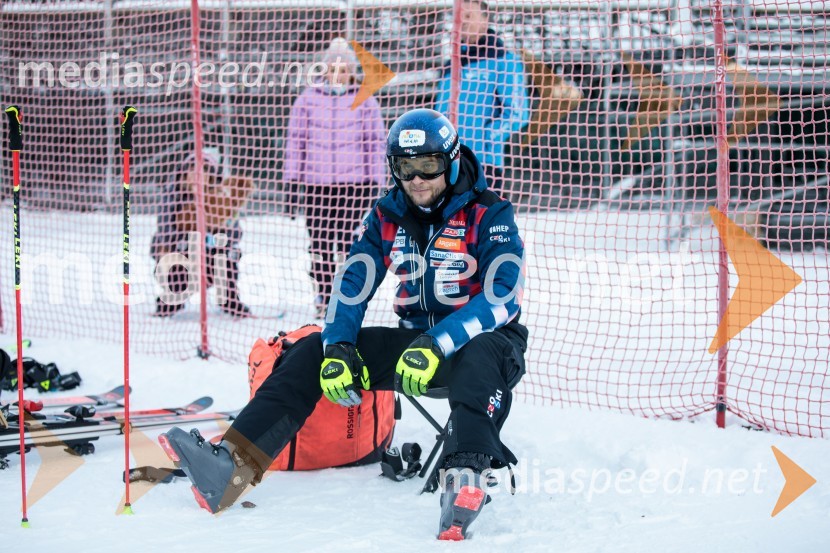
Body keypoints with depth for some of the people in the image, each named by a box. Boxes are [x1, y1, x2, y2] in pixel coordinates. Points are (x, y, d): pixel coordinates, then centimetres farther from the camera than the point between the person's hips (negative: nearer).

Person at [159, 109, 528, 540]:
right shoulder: (387, 217, 5)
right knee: (313, 351, -10)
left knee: (479, 357, -42)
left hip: (483, 340, -6)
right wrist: (337, 349, -15)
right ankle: (233, 465, -26)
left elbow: (502, 298, -23)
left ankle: (466, 475, -64)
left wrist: (438, 346, -34)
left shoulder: (489, 215, -12)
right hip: (415, 338, 6)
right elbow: (352, 284, 3)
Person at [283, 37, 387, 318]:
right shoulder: (308, 99, 6)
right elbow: (296, 141, 8)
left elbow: (375, 142, 6)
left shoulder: (365, 101, 4)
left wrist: (375, 182, 3)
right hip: (317, 183, 1)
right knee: (320, 244, 5)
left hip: (355, 182, -1)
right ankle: (323, 296, 17)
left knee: (348, 242, -2)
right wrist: (292, 180, 6)